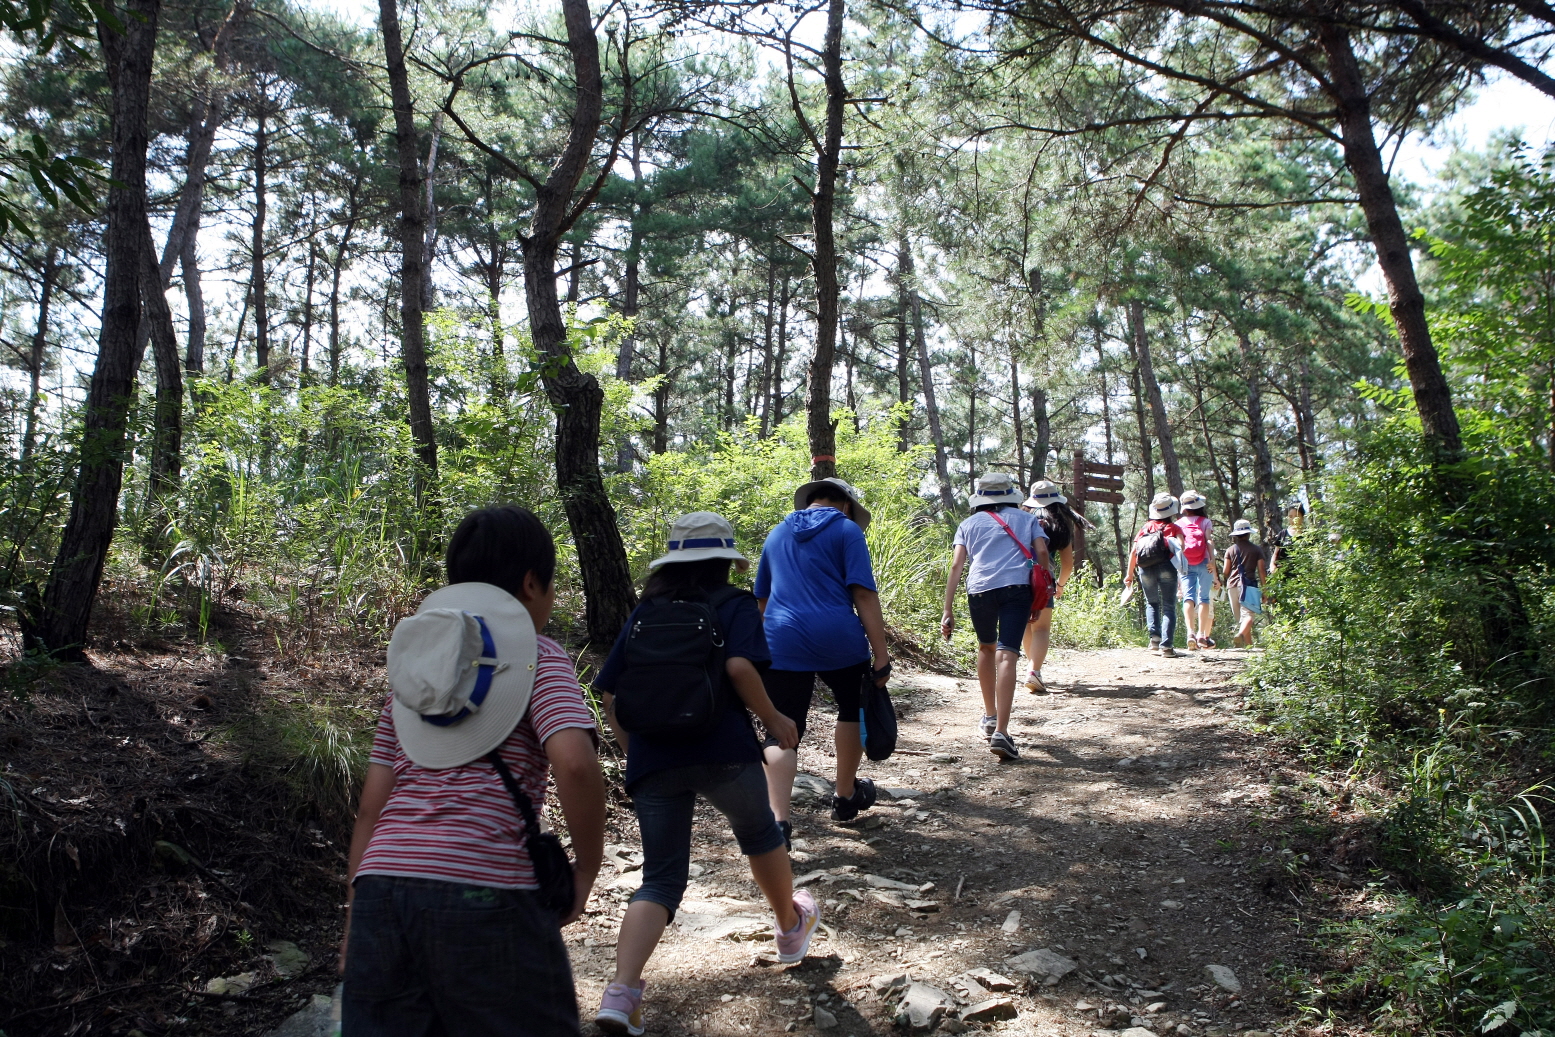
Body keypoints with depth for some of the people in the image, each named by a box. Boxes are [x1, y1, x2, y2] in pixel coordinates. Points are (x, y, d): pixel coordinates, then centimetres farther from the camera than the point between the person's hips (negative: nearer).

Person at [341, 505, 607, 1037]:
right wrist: (586, 869, -3)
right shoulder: (534, 656, 3)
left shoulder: (412, 666, 19)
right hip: (483, 891, -5)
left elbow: (371, 805, 15)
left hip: (381, 886, 6)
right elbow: (574, 763, -15)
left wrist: (354, 917, 19)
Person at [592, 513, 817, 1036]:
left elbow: (609, 692, 13)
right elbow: (739, 665, -15)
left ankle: (622, 991, -9)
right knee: (758, 833, 25)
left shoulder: (645, 611, 17)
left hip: (652, 760, 3)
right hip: (722, 751, -3)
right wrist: (774, 719, -2)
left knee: (661, 879, 10)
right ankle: (792, 925, 47)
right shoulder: (734, 604, 5)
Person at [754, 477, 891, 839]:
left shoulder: (777, 534, 19)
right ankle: (845, 796, 35)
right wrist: (881, 655, -8)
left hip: (784, 645, 3)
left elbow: (762, 598, 25)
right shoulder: (847, 529, 3)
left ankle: (778, 819, -15)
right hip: (839, 640, -2)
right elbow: (864, 595, -7)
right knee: (852, 710, 23)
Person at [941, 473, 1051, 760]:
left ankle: (990, 717, 34)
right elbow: (1042, 553, 3)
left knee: (986, 648, 25)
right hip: (1018, 587, -1)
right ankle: (1000, 731, -21)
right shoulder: (1027, 519, 20)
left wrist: (948, 611, 5)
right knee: (1006, 655, -9)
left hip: (980, 589, 1)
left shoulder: (969, 524, 20)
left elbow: (956, 566, 8)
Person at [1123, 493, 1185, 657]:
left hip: (1145, 569, 3)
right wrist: (1180, 566, -1)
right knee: (1169, 607, 2)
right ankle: (1166, 645, -10)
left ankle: (1155, 636, 2)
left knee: (1152, 603, 21)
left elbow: (1133, 551, 15)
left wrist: (1129, 574, 20)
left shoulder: (1146, 528, 20)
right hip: (1166, 567, -2)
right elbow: (1181, 546, -4)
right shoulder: (1173, 528, 13)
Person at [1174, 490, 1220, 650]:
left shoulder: (1179, 523, 11)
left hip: (1185, 564, 1)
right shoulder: (1205, 521, 6)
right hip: (1203, 563, -1)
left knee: (1188, 597, -5)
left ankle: (1190, 632, -24)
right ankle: (1202, 635, -3)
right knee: (1204, 597, 3)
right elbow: (1208, 540, -7)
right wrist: (1212, 559, -15)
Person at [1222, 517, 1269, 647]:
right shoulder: (1256, 549, 6)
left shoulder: (1230, 550, 10)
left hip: (1232, 585, 3)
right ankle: (1241, 634, -39)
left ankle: (1248, 644, 11)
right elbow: (1262, 571, 3)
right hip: (1249, 585, -3)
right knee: (1248, 614, -12)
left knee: (1239, 617, 10)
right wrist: (1264, 590, 7)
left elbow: (1225, 572, 8)